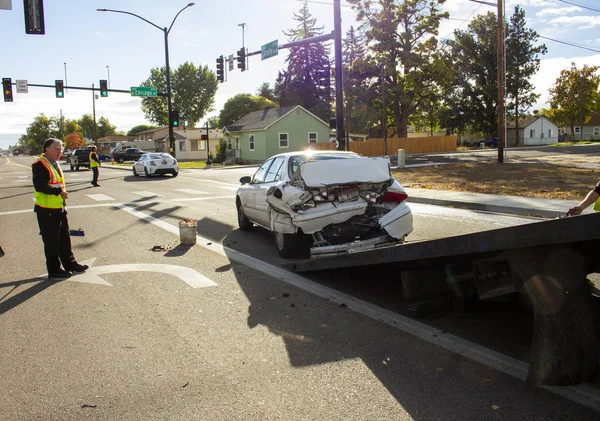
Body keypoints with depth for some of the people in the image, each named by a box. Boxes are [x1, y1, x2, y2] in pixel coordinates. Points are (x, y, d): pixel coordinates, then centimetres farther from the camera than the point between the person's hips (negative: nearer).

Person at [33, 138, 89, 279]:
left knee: (65, 239, 17)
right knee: (52, 241, 1)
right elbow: (39, 186, -28)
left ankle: (70, 264, 28)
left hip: (60, 209, 9)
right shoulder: (40, 165, -16)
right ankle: (54, 270, 13)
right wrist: (59, 191, -27)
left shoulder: (55, 164, 15)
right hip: (47, 211, -9)